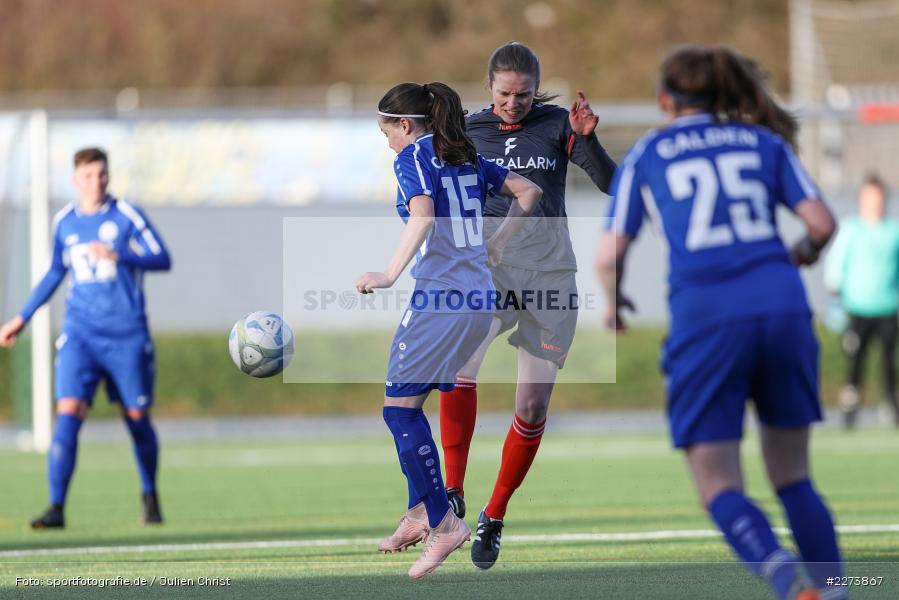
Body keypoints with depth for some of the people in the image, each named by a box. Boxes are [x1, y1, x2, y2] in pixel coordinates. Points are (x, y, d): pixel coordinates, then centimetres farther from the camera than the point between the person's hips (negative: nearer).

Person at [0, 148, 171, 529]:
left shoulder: (126, 216, -3)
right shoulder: (64, 222, 8)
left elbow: (163, 261, -7)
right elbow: (55, 273, 22)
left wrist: (119, 256, -23)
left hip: (127, 335, -2)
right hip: (80, 334, 2)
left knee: (137, 418, 7)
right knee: (68, 413, -14)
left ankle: (150, 496, 31)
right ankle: (56, 508, -15)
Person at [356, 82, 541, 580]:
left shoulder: (413, 156, -5)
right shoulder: (466, 156, 17)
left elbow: (422, 215, -22)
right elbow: (528, 192, 20)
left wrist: (390, 274, -26)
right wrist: (497, 243, 22)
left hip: (439, 297, -8)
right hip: (480, 298, 8)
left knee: (399, 408, -4)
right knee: (411, 404, 18)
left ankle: (444, 523, -7)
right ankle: (420, 513, 18)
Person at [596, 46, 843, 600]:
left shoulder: (645, 157, 14)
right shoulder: (765, 142, 17)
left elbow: (610, 256, 8)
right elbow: (822, 223, 7)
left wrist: (613, 300, 29)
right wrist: (803, 255, 30)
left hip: (706, 320, -2)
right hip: (782, 307, 2)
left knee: (719, 486, -1)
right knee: (793, 477, 14)